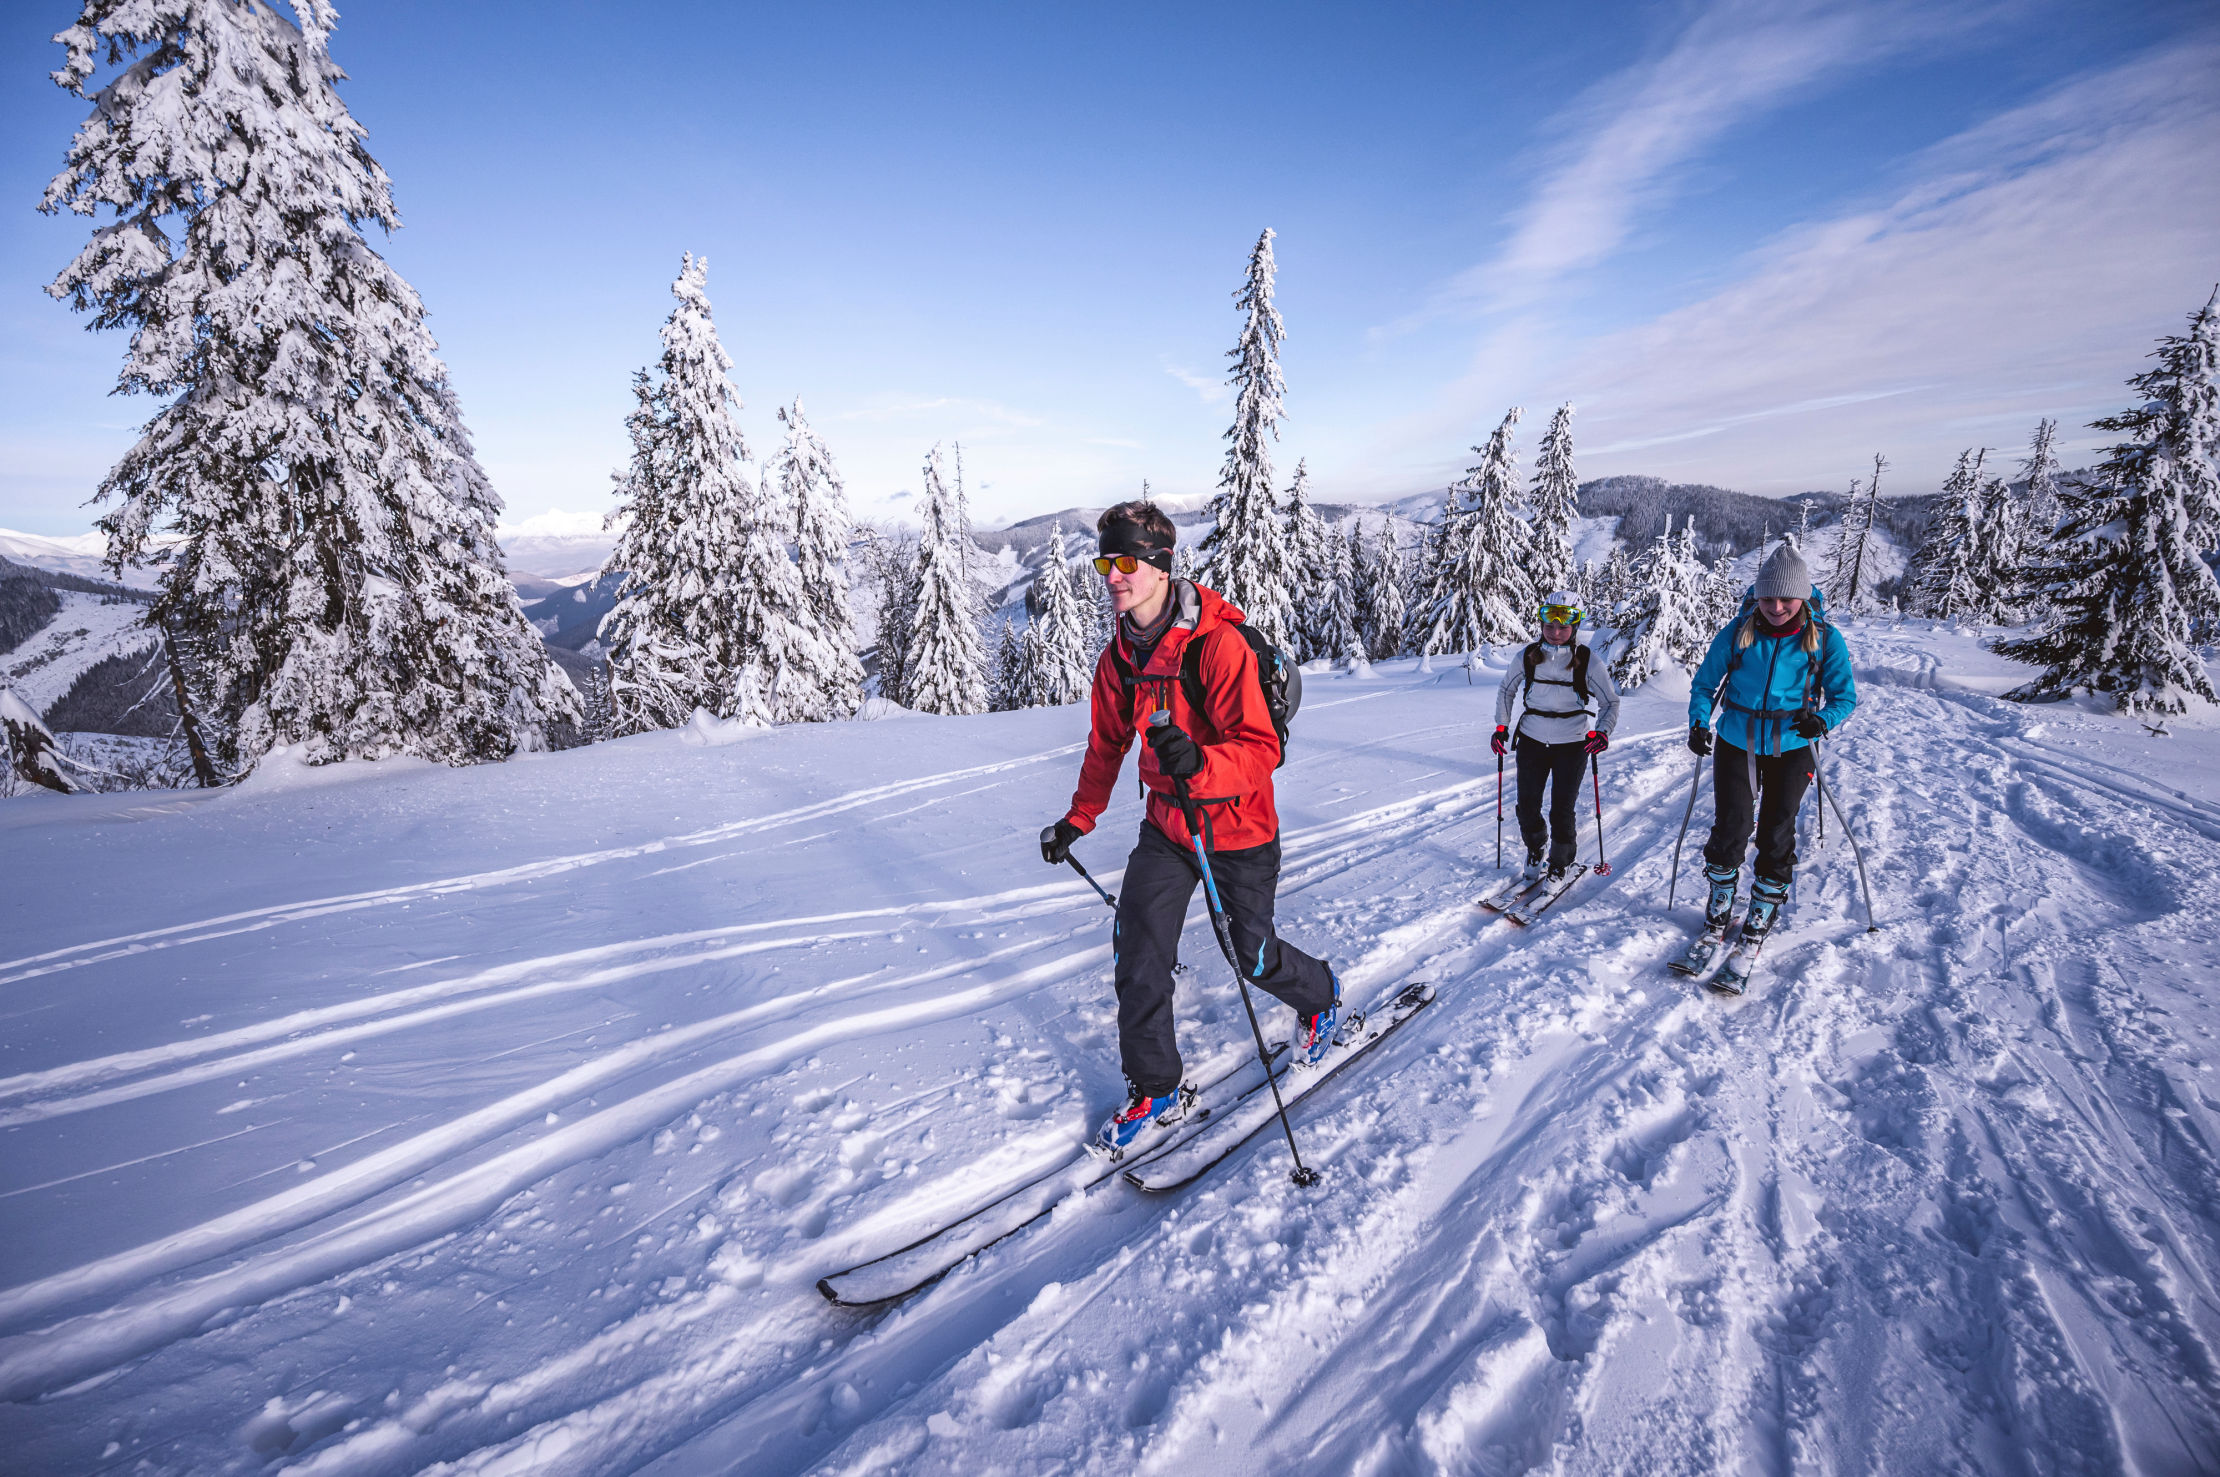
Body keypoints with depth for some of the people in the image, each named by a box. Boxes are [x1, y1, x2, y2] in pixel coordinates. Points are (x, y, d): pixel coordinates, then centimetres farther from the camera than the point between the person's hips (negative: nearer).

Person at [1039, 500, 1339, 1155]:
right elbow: (1107, 745, 13)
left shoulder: (1217, 644, -23)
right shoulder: (1118, 657, -1)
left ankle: (1320, 994, 47)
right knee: (1138, 951, -2)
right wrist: (1077, 819, 13)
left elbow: (1261, 749, -26)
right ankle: (1156, 1091, 17)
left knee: (1252, 955, 11)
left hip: (1238, 828, -5)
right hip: (1166, 825, 5)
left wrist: (1199, 763, -45)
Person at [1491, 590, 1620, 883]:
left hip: (1571, 746, -2)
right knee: (1527, 806, 5)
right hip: (1532, 741, 2)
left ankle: (1561, 862, 25)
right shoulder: (1527, 657, -3)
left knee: (1562, 810, 0)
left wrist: (1601, 732, -17)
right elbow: (1506, 690, 13)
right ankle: (1534, 848, 34)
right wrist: (1501, 727, 4)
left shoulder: (1587, 662, -8)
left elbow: (1610, 702, 0)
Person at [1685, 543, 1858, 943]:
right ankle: (1721, 888, 26)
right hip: (1736, 742, 0)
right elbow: (1705, 683, -1)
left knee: (1776, 830, 6)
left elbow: (1844, 695, -4)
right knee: (1732, 824, 1)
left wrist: (1823, 720, -26)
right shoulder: (1737, 633, -10)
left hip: (1791, 748, 0)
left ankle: (1767, 900, 28)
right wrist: (1698, 722, -17)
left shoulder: (1825, 639, -10)